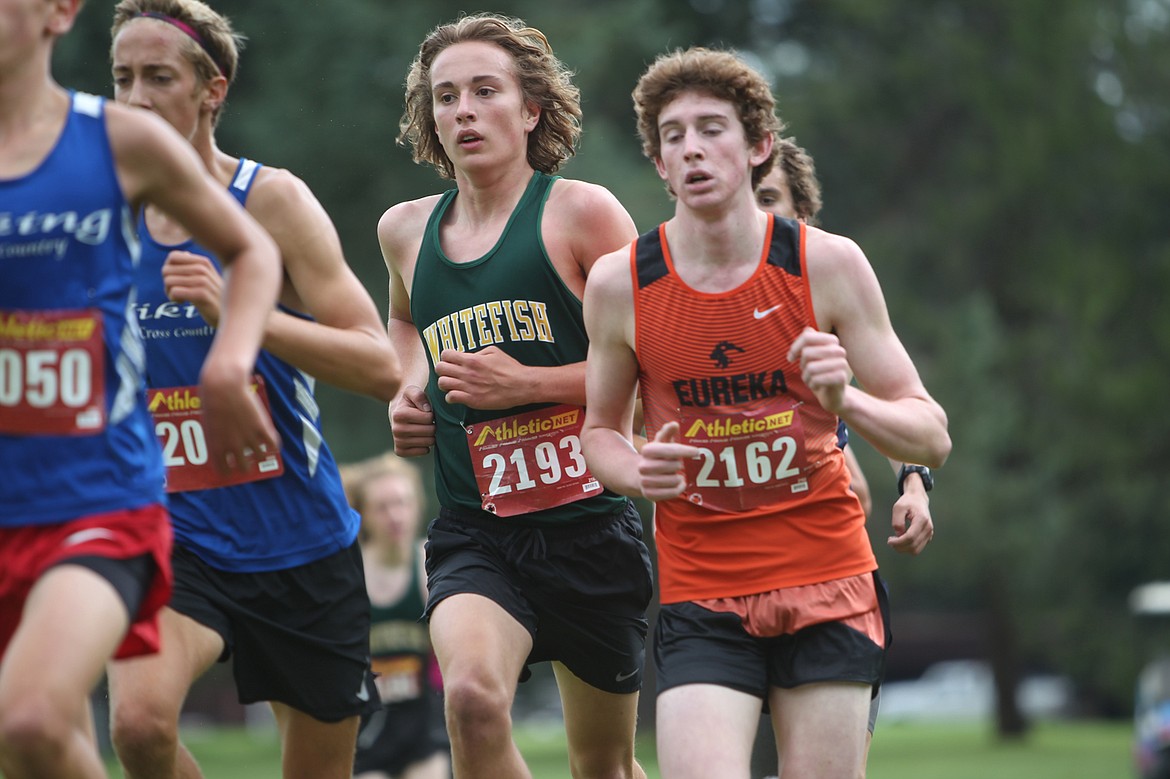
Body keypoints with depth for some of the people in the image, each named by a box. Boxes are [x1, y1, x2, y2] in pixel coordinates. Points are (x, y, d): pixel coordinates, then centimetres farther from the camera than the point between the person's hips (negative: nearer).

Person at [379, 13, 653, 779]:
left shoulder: (581, 213, -5)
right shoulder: (405, 230, 10)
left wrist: (526, 384, -15)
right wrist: (408, 392, 14)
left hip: (589, 523, -2)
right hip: (472, 535, 2)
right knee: (472, 695, -29)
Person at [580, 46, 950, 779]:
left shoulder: (827, 264, -3)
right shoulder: (620, 283, -1)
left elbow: (932, 437, -1)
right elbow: (600, 429, 15)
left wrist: (844, 402, -21)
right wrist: (639, 472, -7)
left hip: (829, 586, 1)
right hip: (700, 596, 0)